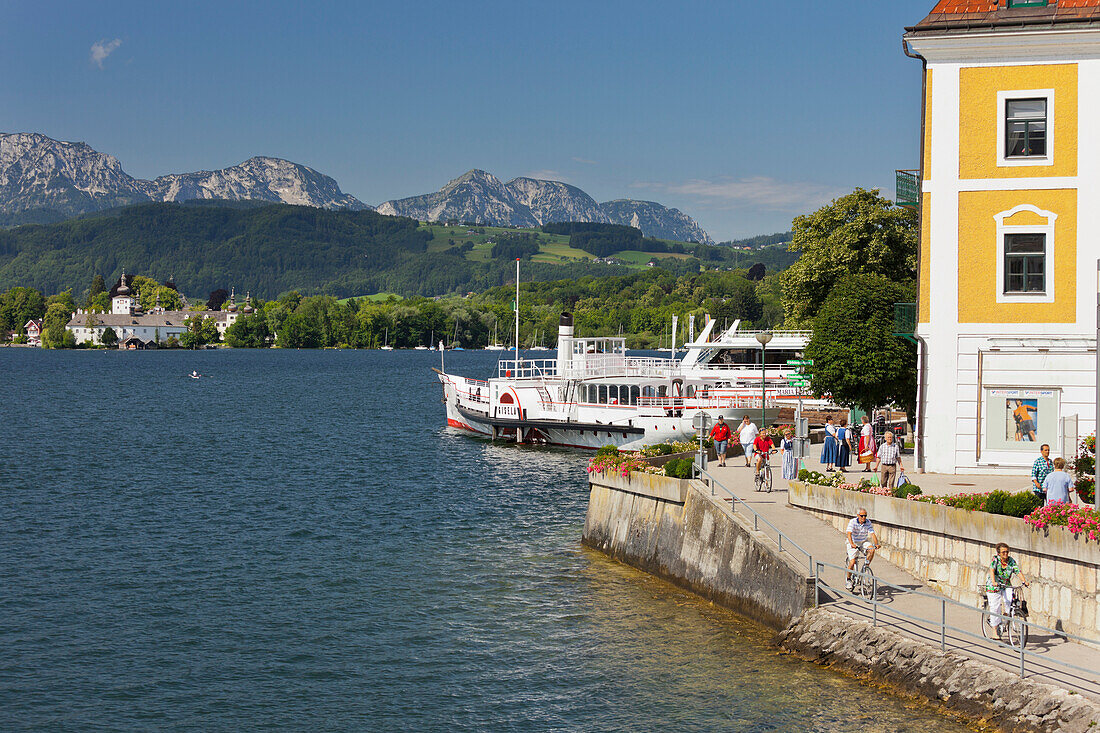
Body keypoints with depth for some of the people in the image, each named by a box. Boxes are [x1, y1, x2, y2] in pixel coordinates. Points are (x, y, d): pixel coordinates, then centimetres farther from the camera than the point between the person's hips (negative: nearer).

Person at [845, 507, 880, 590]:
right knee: (852, 562, -16)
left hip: (863, 542, 3)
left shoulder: (868, 522, -9)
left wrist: (876, 544, -33)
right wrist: (852, 544, -48)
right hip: (853, 543, -3)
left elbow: (872, 534, -16)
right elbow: (849, 533, -30)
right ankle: (848, 579, 6)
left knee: (872, 549, -27)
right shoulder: (852, 522, -18)